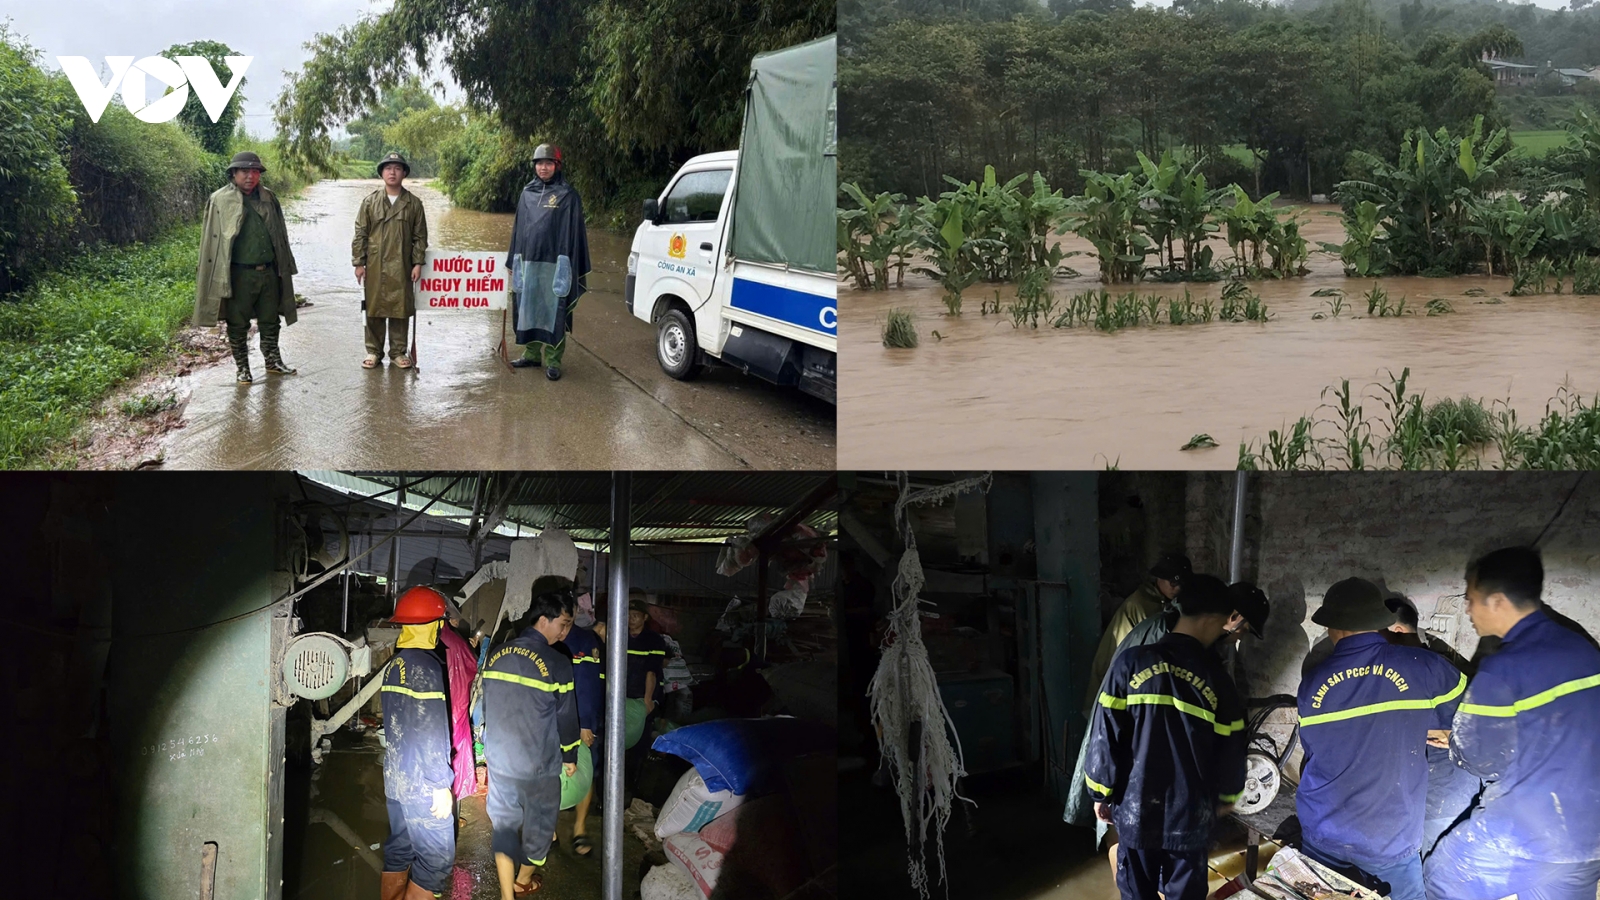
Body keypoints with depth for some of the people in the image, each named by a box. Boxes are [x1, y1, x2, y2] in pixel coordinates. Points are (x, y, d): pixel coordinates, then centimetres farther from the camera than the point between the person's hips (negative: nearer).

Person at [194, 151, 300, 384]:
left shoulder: (269, 199, 8)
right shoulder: (220, 201, -5)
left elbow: (280, 236, 15)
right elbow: (211, 240, -4)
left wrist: (285, 267, 14)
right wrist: (217, 276, -8)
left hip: (269, 272, 4)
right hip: (239, 275, -4)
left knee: (270, 321, 13)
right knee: (238, 325, 5)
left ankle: (273, 362, 27)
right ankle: (243, 369, 16)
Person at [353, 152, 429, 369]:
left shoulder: (414, 204, 4)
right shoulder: (370, 202, 4)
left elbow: (420, 236, 5)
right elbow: (360, 234, 4)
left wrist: (418, 263, -2)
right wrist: (358, 263, -2)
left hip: (401, 267, 0)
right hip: (374, 265, 0)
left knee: (401, 309, 4)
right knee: (374, 309, 5)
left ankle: (398, 351, 15)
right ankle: (373, 351, 15)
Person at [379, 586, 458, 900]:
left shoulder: (395, 665, 11)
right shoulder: (426, 666, -17)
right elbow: (430, 732, -21)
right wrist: (441, 785, -17)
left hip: (395, 780, 9)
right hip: (421, 784, -9)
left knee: (398, 852, 14)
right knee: (437, 857, -4)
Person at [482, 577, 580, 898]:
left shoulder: (497, 655, 0)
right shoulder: (556, 663, -16)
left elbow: (487, 706, 10)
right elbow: (566, 716, -9)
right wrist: (570, 756, 7)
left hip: (499, 760, 4)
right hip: (539, 765, -4)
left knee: (504, 823, 12)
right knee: (539, 822, 18)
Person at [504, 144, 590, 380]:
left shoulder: (567, 195, -3)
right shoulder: (527, 194, 12)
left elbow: (574, 231, -5)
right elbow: (518, 228, 16)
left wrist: (572, 267, -10)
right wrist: (513, 261, 14)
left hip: (554, 263, -5)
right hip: (528, 262, 5)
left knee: (554, 311, -2)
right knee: (529, 308, 11)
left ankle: (554, 360, 3)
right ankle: (532, 353, 23)